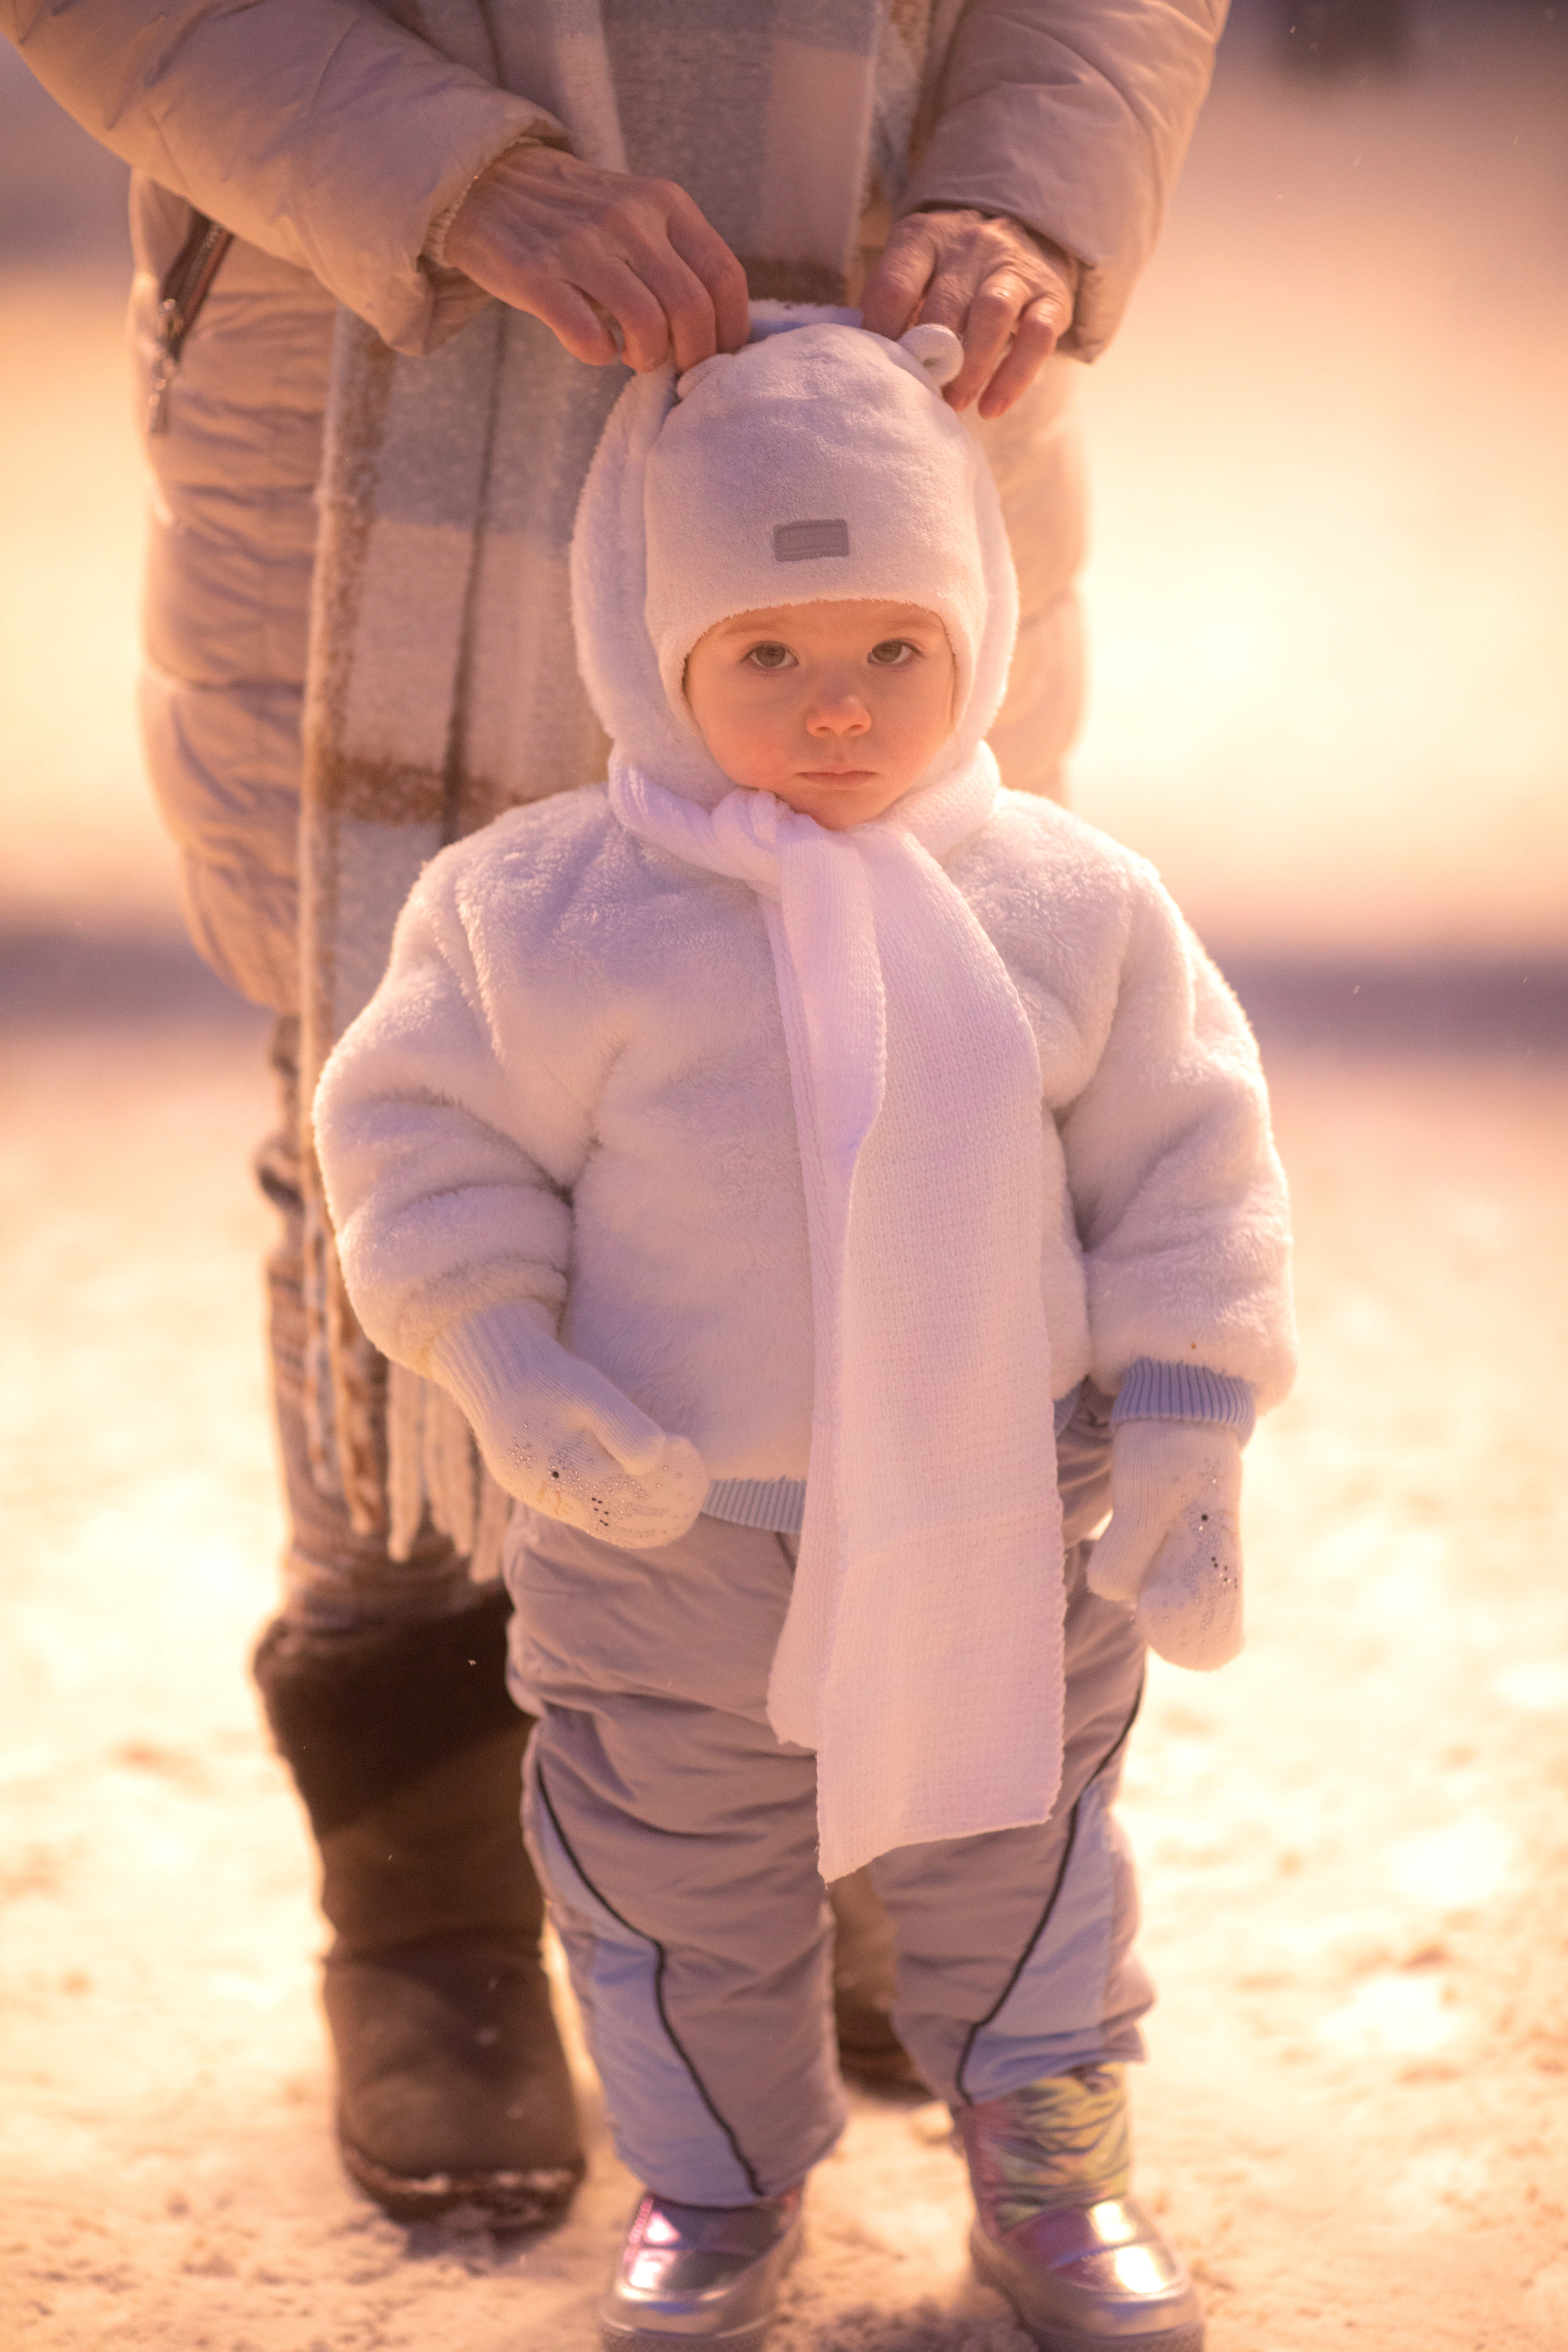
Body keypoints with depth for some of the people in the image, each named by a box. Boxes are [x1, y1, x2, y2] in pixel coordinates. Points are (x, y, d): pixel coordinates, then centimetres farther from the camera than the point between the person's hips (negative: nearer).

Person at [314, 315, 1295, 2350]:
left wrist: (1188, 1431, -6)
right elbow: (427, 1140, -4)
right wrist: (509, 1366, -17)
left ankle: (1053, 2168, 39)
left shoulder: (1075, 909, -7)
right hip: (670, 1545, -1)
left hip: (1004, 1537, 1)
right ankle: (717, 2188, 36)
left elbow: (1181, 1166, 0)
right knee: (681, 1893, 14)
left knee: (1013, 1871, 17)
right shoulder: (544, 909, -11)